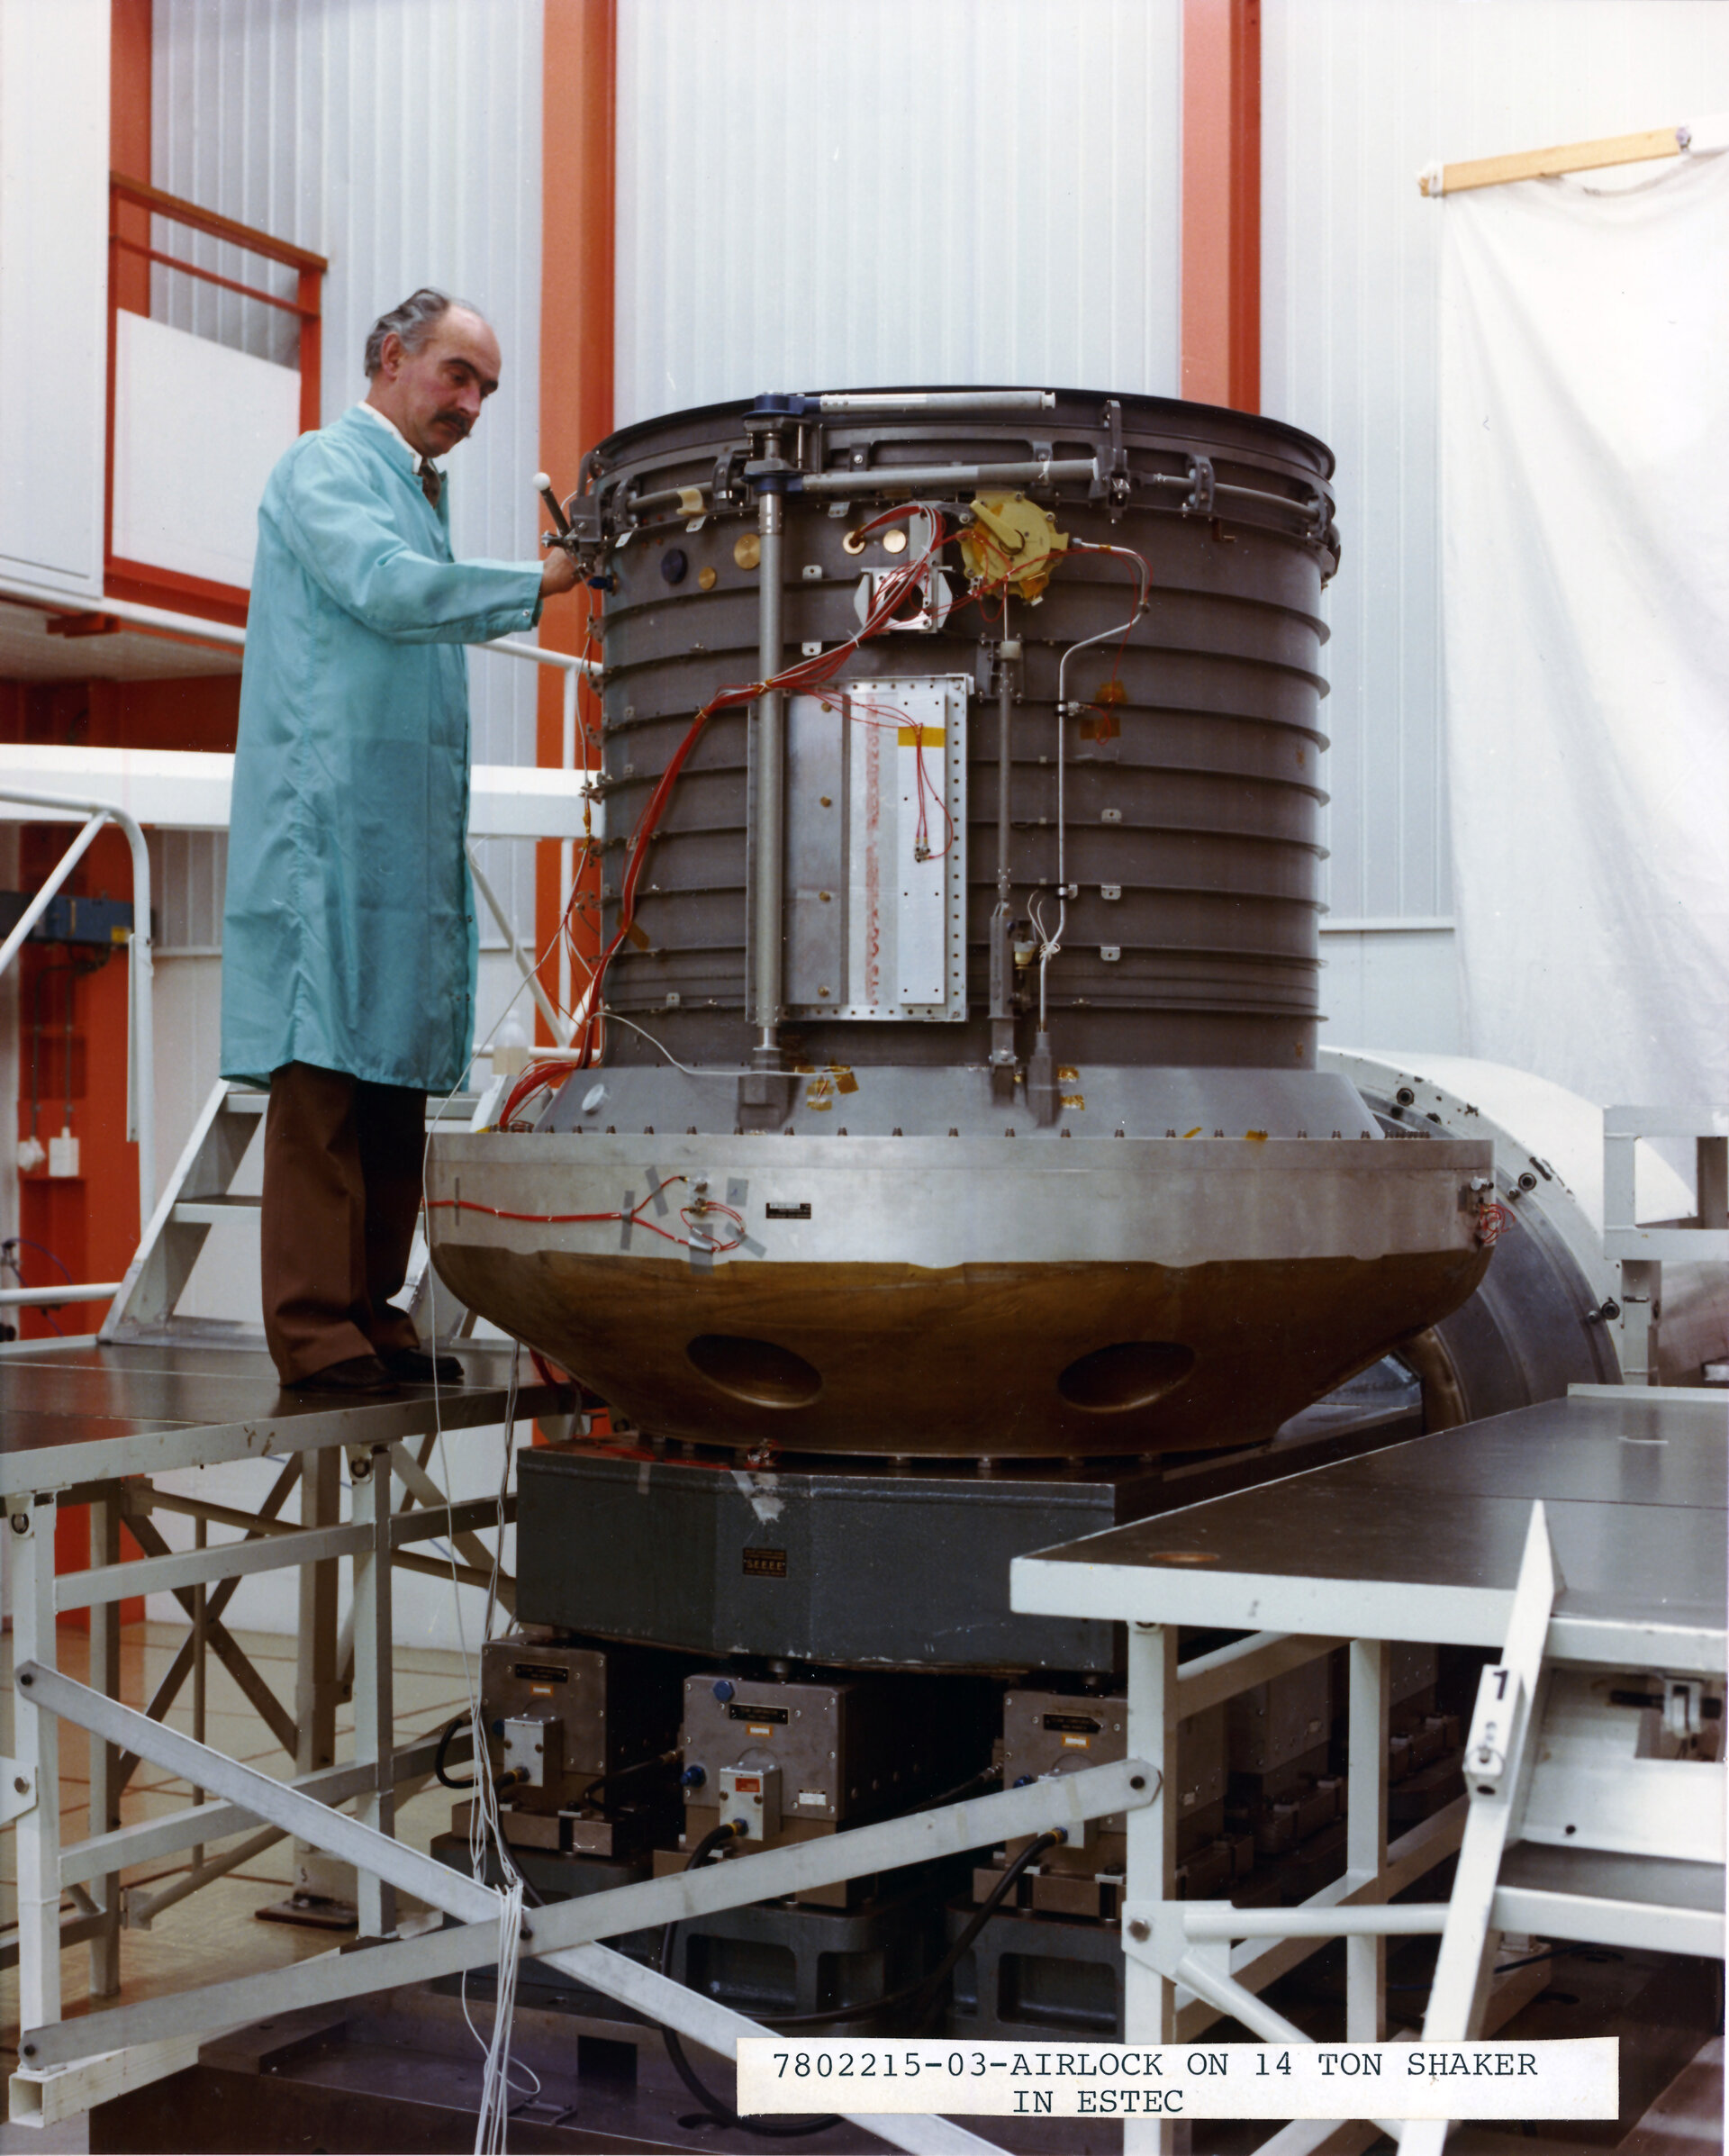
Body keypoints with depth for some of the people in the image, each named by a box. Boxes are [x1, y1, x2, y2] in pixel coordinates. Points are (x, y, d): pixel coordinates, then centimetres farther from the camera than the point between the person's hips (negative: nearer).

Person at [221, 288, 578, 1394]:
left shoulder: (423, 494, 26)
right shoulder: (327, 469, -2)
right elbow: (386, 588, -20)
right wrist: (539, 581, -21)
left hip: (412, 832, 9)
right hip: (332, 826, -9)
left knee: (396, 1071, 7)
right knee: (325, 1067, -10)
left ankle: (373, 1314, 12)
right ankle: (314, 1331, -9)